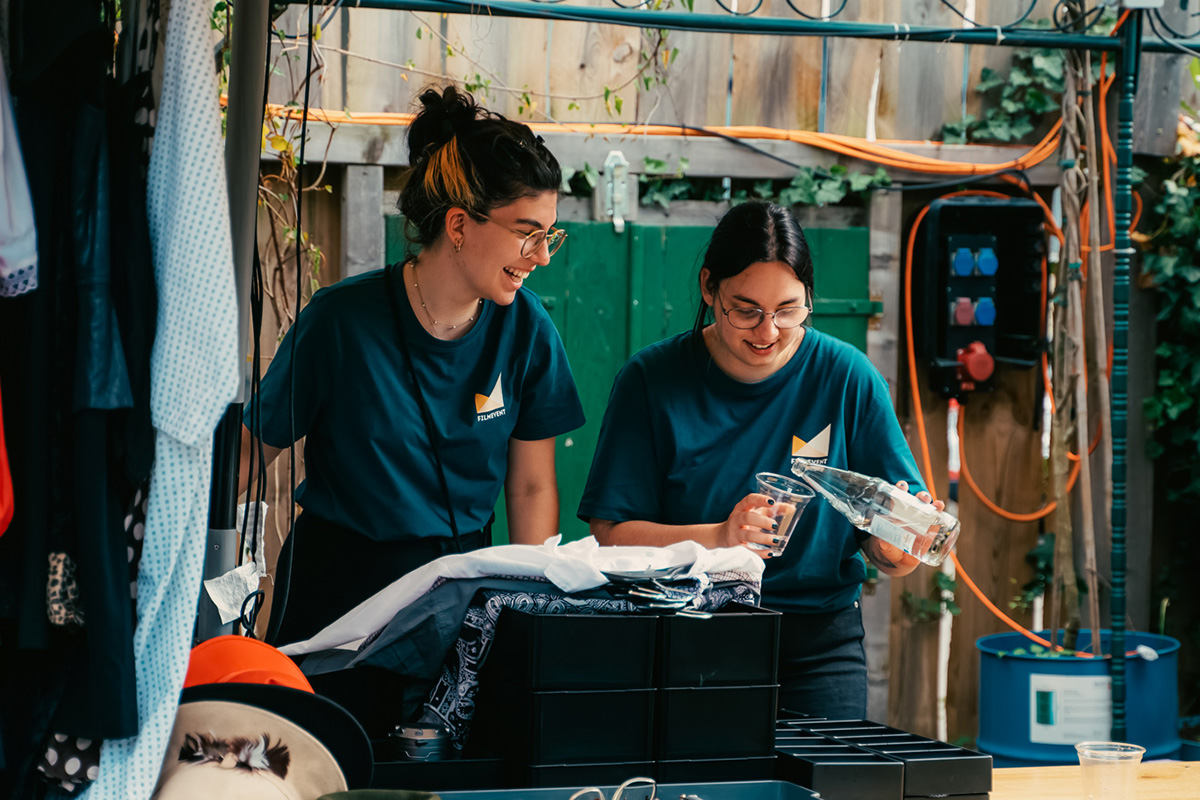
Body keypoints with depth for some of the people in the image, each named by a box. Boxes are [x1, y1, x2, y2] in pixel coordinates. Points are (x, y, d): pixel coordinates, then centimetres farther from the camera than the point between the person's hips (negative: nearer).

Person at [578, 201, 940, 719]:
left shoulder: (848, 378, 3)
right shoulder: (651, 379, 1)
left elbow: (889, 552, 4)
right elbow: (611, 536, -5)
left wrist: (898, 548, -20)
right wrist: (717, 537, -21)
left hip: (817, 635, 1)